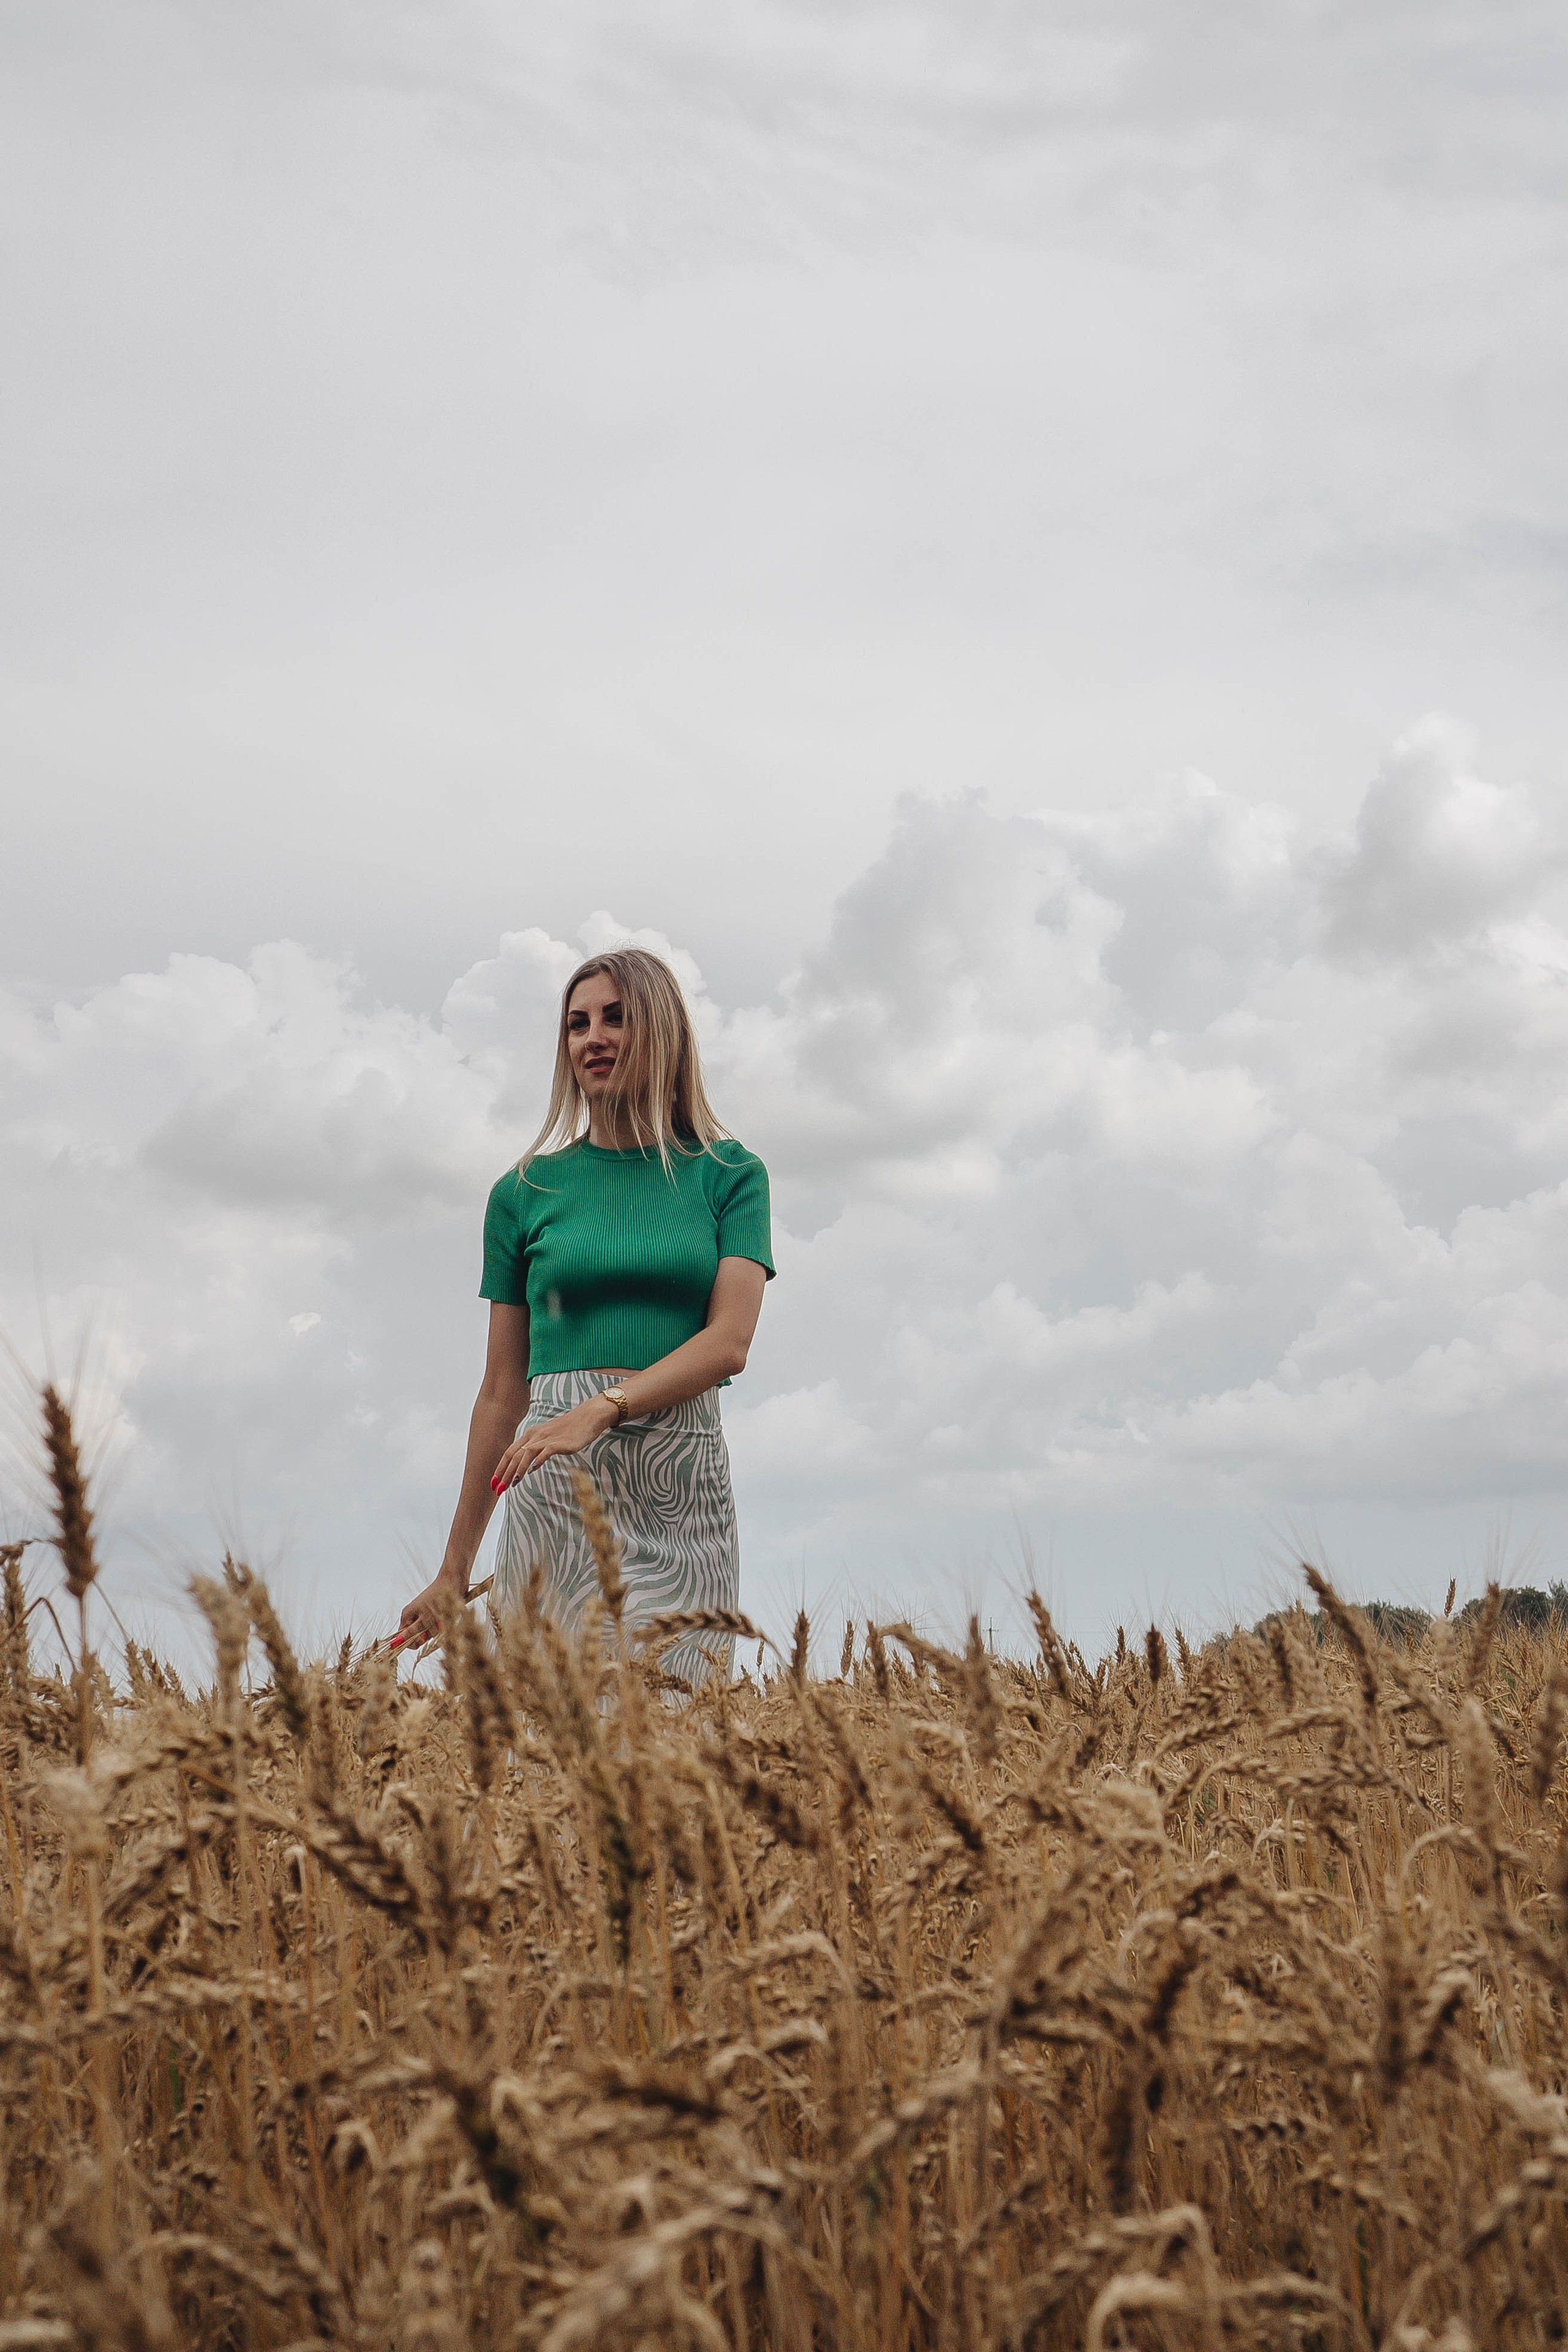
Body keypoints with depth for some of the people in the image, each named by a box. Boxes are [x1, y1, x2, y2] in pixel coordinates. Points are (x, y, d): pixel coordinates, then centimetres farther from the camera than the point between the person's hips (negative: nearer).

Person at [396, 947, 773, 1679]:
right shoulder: (527, 1191, 10)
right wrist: (454, 1568, 12)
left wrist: (603, 1408, -19)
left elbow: (728, 1342, -4)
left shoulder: (729, 1175, 9)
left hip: (685, 1480, 0)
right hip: (559, 1486, 0)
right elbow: (503, 1390, 12)